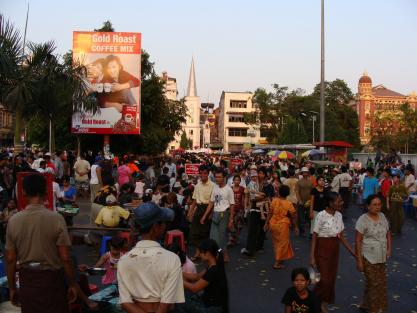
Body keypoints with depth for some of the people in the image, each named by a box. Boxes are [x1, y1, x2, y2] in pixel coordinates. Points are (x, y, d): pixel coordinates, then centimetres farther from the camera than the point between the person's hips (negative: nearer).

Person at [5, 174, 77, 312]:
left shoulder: (13, 220, -6)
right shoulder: (56, 219, -15)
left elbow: (10, 259, -1)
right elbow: (65, 258, -13)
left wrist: (12, 287, 12)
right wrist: (72, 284, -1)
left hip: (26, 279, 3)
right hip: (52, 279, -3)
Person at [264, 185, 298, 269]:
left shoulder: (274, 201, -5)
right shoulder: (289, 204, -11)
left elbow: (270, 213, -2)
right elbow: (293, 216, -6)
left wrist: (266, 223, 8)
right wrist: (296, 227, 6)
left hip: (273, 224, 4)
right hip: (282, 225, -4)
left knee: (276, 242, 21)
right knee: (282, 243, 7)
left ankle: (280, 259, 37)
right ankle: (277, 263, 6)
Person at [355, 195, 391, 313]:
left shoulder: (382, 216, 3)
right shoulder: (363, 220, -16)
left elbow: (388, 233, 15)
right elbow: (358, 240, -15)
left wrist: (389, 249, 3)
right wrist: (359, 260, -15)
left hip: (381, 257, 6)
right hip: (369, 258, -6)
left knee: (381, 282, 14)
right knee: (373, 283, 2)